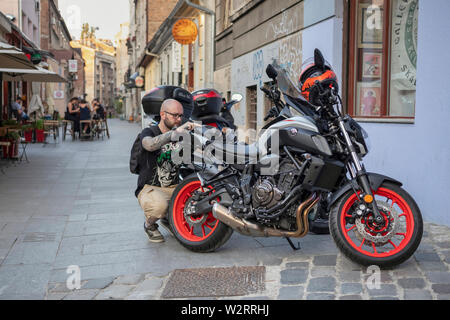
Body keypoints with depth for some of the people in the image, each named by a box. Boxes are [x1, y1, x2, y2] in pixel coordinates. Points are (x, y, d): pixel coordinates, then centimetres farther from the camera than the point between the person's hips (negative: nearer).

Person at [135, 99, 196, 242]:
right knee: (159, 205, -39)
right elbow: (150, 144, -31)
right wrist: (175, 132, -39)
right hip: (150, 188, -5)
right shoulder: (149, 132, -5)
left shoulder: (181, 135, 12)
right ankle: (149, 225, 1)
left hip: (175, 187, 5)